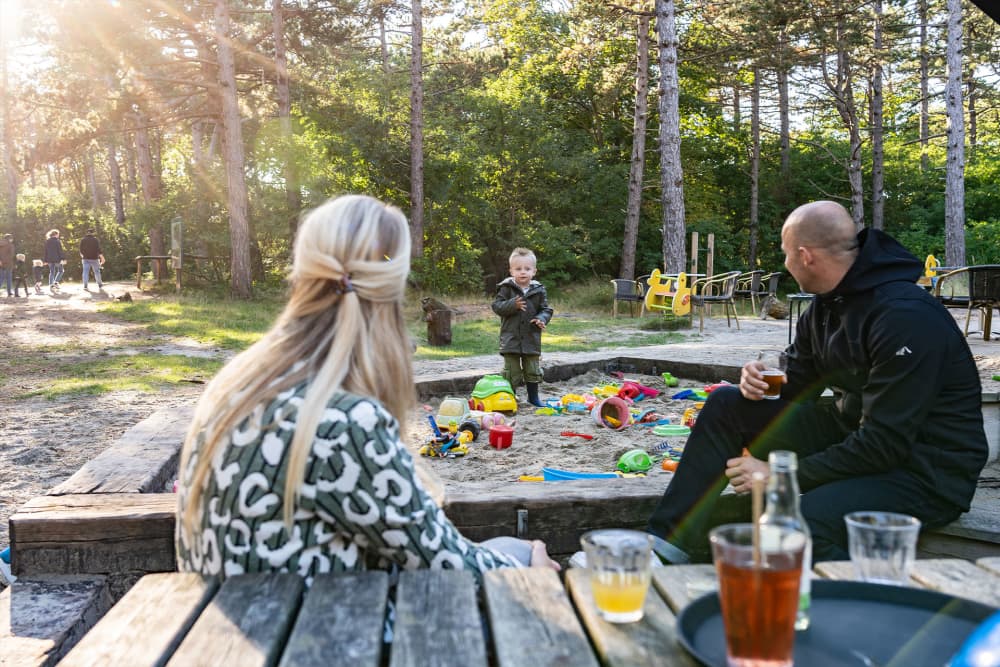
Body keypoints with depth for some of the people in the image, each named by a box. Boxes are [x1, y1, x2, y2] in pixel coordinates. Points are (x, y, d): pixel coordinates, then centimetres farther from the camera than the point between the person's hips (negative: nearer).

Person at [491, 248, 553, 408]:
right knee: (512, 371, 4)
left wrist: (542, 319, -16)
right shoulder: (506, 288, -5)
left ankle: (533, 397, 28)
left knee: (533, 369, 12)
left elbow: (546, 309, 5)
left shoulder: (538, 290, 1)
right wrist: (513, 305, -25)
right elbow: (497, 306, -10)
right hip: (511, 337, -2)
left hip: (531, 338, 2)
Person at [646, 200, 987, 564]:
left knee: (799, 522, -37)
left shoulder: (907, 316, -24)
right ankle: (667, 546, -4)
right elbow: (797, 384, 15)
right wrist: (759, 381, -10)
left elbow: (885, 443, -26)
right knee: (725, 405, -1)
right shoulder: (826, 304, 4)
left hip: (925, 469, -9)